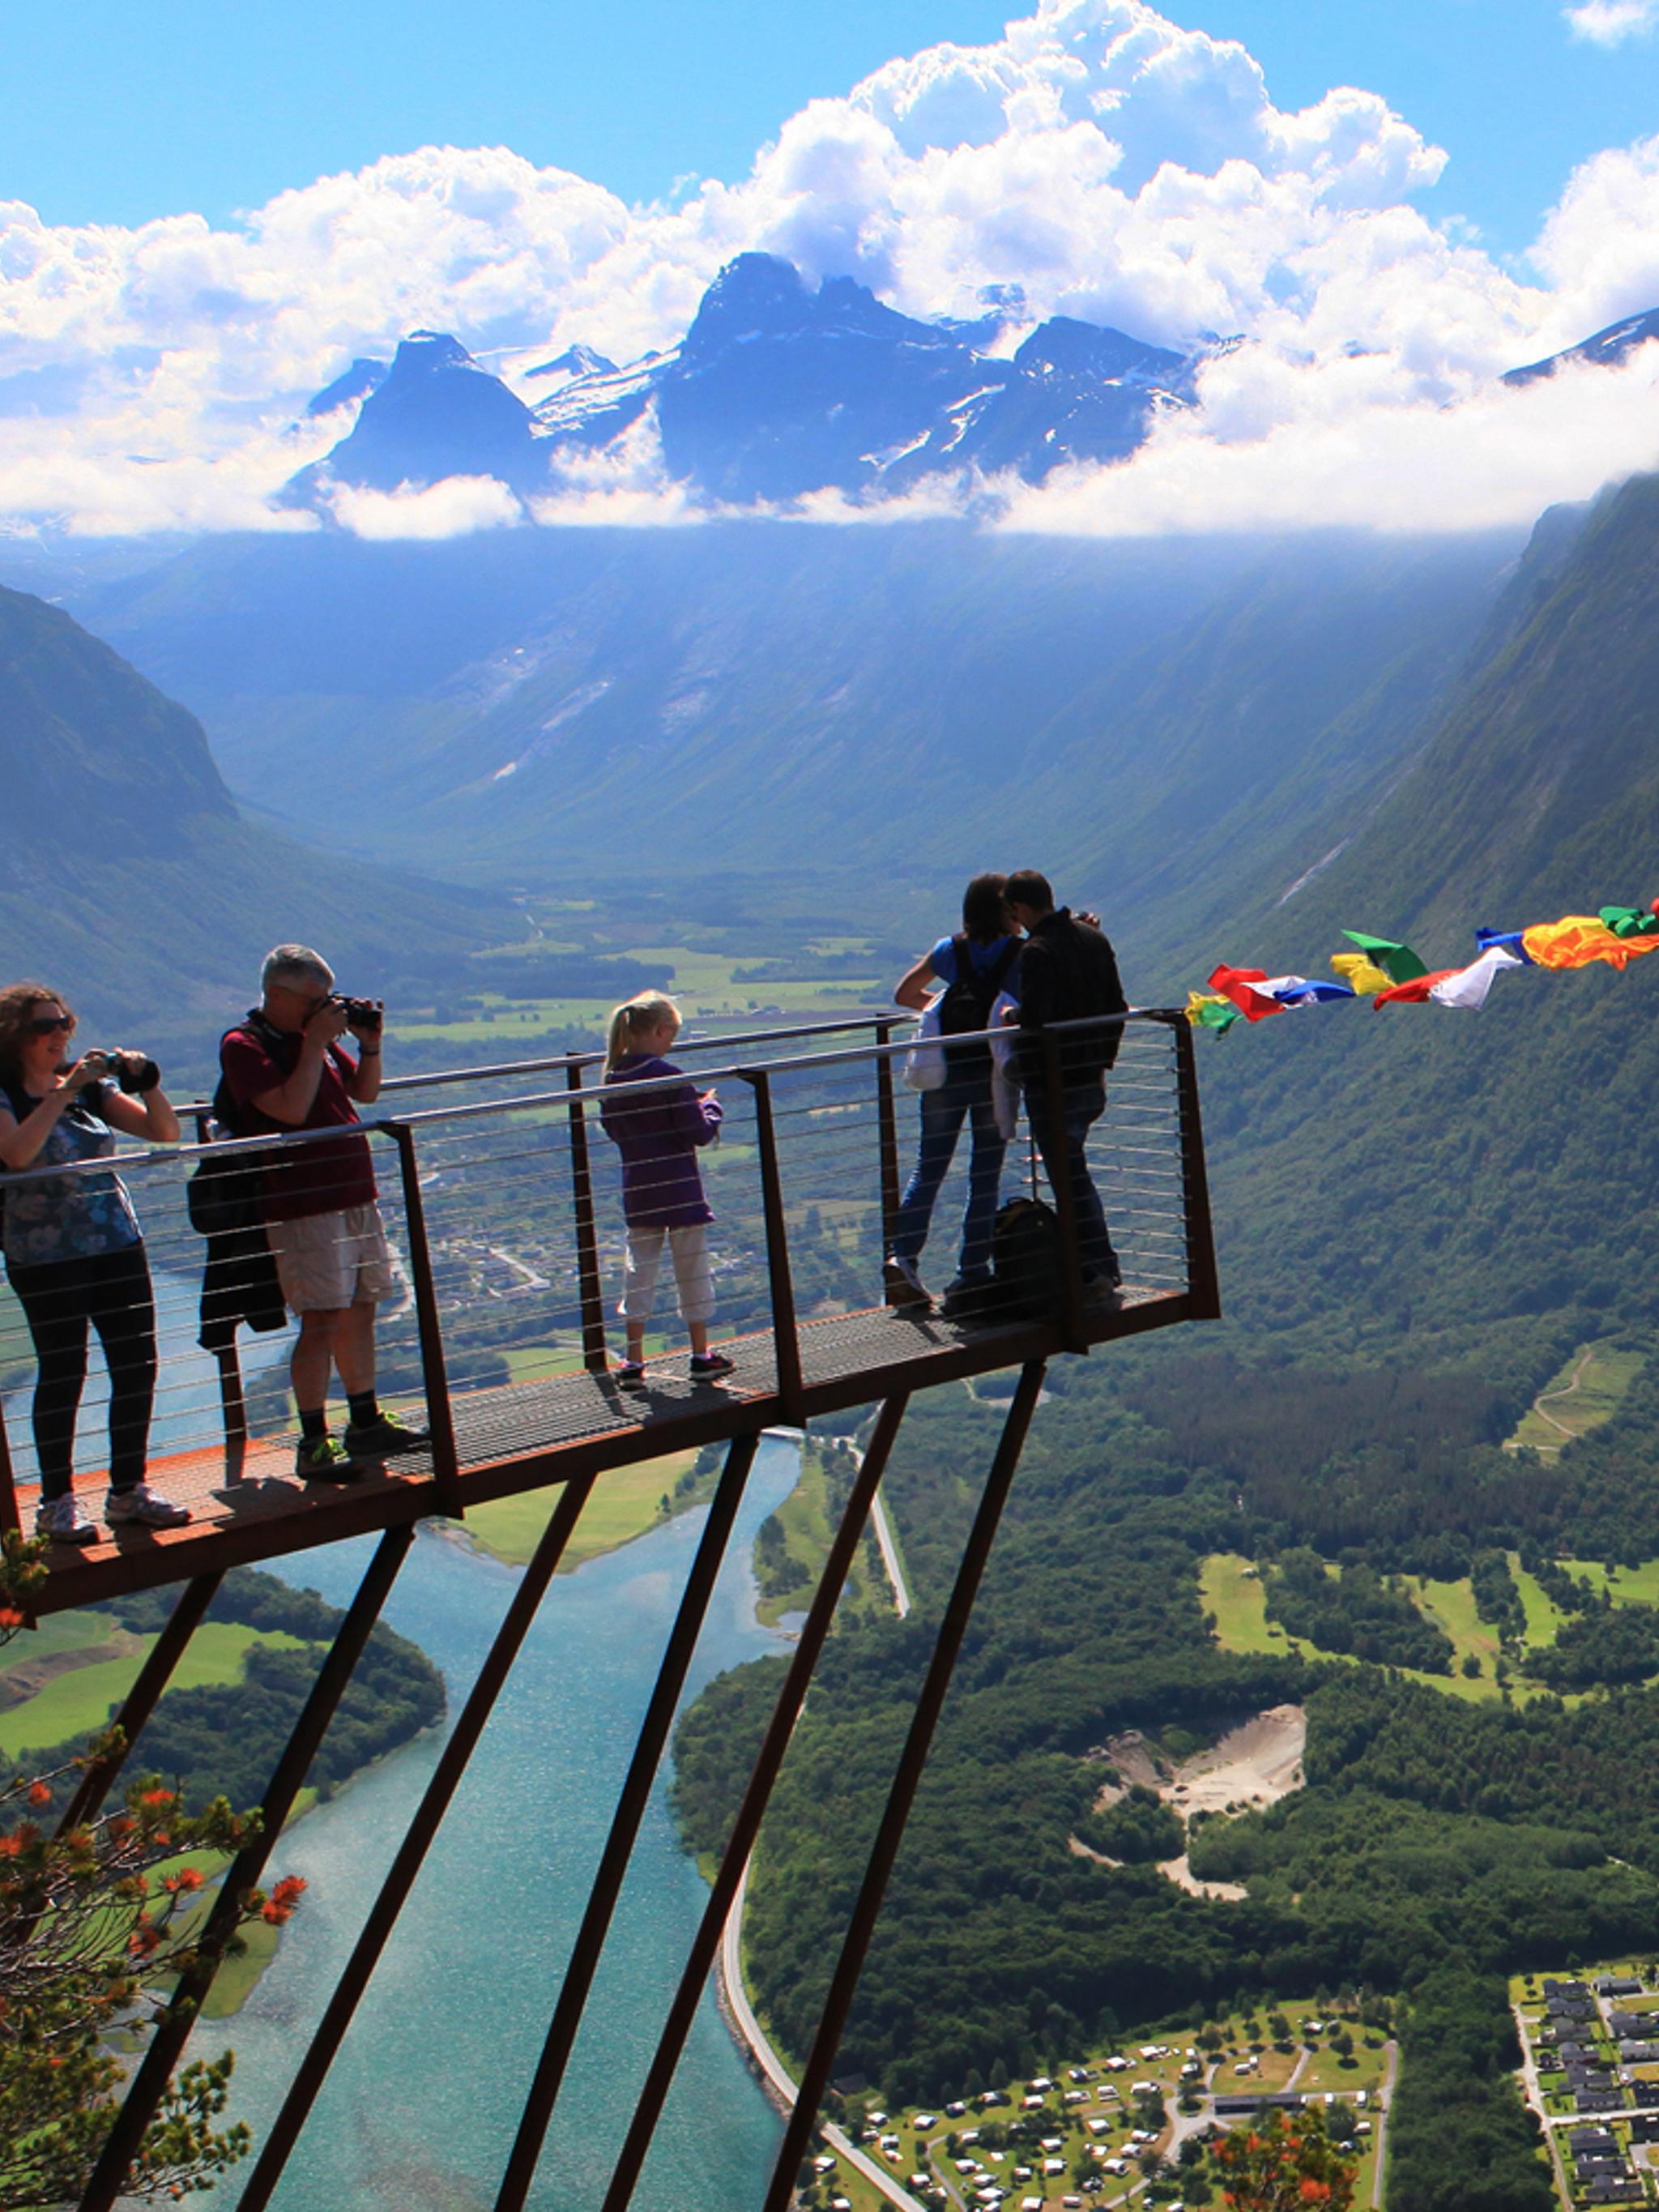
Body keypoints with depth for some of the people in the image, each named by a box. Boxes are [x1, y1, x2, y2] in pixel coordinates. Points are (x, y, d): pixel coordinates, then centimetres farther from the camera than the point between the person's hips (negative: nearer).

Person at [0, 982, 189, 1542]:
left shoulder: (91, 1088, 11)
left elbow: (165, 1132, 7)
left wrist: (146, 1084, -10)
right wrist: (64, 1092, -23)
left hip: (118, 1243, 5)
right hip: (45, 1256, -5)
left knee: (137, 1365, 3)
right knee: (63, 1374, -3)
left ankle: (129, 1490, 16)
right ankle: (57, 1502, 10)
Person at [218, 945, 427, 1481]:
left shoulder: (315, 1034, 14)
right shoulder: (244, 1045, -10)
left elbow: (365, 1093, 19)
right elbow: (292, 1108, -22)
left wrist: (369, 1044, 3)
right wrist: (317, 1044, -18)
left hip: (356, 1195, 8)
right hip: (303, 1206, -8)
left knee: (360, 1310, 13)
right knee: (323, 1320, -9)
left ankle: (366, 1424, 25)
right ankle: (313, 1446, -3)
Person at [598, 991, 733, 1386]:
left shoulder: (612, 1080, 0)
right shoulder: (670, 1078, -18)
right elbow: (699, 1133, -18)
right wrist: (710, 1106, 2)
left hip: (637, 1192, 5)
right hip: (680, 1190, -5)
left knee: (639, 1270, 12)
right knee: (692, 1269, 8)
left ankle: (634, 1361, 11)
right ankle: (701, 1356, 17)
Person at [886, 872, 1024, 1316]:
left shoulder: (949, 950, 5)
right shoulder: (1021, 953, -5)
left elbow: (903, 993, 12)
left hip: (945, 1072, 3)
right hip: (994, 1074, -3)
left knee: (928, 1168, 10)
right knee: (985, 1177, 4)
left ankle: (902, 1255, -6)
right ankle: (970, 1276, 4)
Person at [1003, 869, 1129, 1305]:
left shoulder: (1036, 952, -19)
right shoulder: (1094, 939, 7)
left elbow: (1032, 1021, -27)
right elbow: (1117, 1008, 12)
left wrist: (1010, 1017, -6)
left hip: (1052, 1085, -8)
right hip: (1091, 1081, 8)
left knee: (1070, 1178, -1)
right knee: (1075, 1174, 21)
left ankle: (1099, 1273, 2)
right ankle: (1098, 1267, 26)